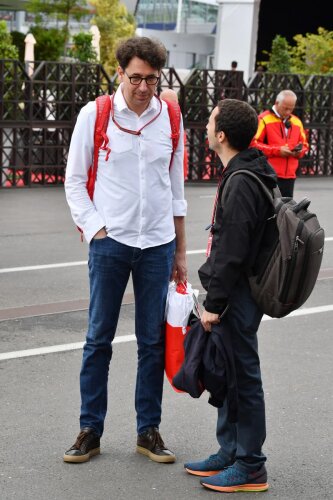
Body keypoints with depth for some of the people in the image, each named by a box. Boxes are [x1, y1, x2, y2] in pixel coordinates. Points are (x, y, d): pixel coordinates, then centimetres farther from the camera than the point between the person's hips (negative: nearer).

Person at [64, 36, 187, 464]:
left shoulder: (169, 118, 5)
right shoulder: (95, 115, -3)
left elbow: (176, 188, 11)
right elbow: (74, 180, 2)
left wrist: (180, 251, 11)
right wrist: (94, 229, -8)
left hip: (158, 244, 2)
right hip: (110, 241, -2)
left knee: (153, 341, 7)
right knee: (99, 339, 3)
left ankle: (148, 431, 17)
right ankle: (90, 431, 13)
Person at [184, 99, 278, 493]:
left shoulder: (241, 184, -21)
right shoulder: (243, 175, 11)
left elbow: (232, 252, -23)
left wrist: (214, 304, -19)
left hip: (237, 297, -10)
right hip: (237, 294, 10)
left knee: (242, 376, -2)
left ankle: (249, 466, 7)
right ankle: (230, 452, 29)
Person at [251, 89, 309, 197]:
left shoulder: (296, 122, 14)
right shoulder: (264, 119, -5)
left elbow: (304, 144, 21)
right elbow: (254, 144, -10)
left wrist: (299, 151, -3)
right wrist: (277, 150, -15)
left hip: (289, 175, 6)